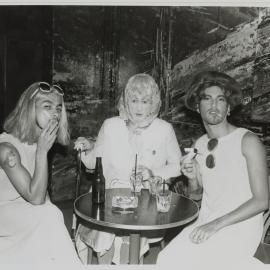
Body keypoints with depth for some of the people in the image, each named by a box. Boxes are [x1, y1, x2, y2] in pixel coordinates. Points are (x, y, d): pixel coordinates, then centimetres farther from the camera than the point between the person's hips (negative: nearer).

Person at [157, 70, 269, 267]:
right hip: (205, 224, 5)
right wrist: (192, 177, -5)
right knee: (165, 259, -15)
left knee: (186, 262, -22)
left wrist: (217, 224, -18)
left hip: (240, 227, -5)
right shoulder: (200, 144, 7)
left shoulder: (247, 140, -10)